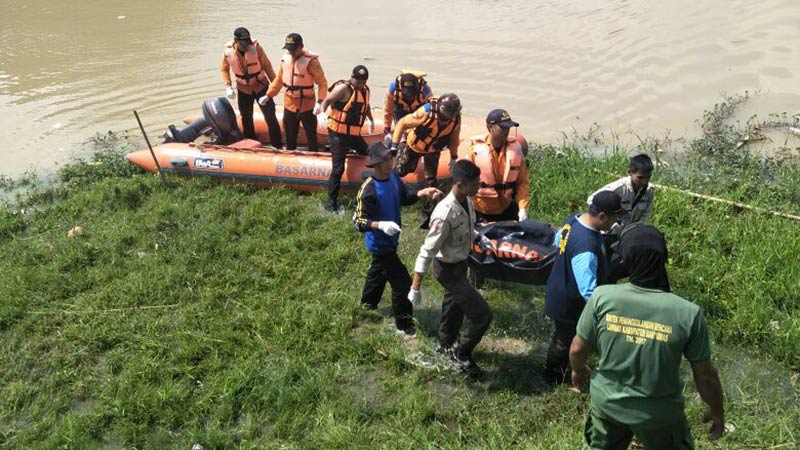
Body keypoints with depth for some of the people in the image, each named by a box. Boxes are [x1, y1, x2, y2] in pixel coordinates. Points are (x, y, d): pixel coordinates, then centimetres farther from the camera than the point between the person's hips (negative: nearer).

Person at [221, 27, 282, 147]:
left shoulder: (255, 47, -20)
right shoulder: (228, 51, -14)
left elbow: (266, 65, -9)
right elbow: (224, 69, 1)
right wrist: (228, 86, -10)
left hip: (261, 86, -2)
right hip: (243, 89, 2)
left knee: (270, 117, -3)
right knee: (246, 120, 13)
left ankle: (278, 146, 7)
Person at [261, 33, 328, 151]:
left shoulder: (311, 61, -17)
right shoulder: (285, 59, 0)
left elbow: (322, 83, -18)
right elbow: (278, 80, 12)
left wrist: (320, 102, -29)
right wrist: (268, 95, 11)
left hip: (307, 106, -5)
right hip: (289, 105, 5)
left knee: (311, 135, 7)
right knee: (290, 136, 17)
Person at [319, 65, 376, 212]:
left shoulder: (366, 90, 9)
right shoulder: (343, 88, -14)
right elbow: (326, 101, -14)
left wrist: (371, 120, 19)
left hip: (354, 133, 8)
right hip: (338, 133, -8)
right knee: (338, 168, -11)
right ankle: (331, 201, -3)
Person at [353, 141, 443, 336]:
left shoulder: (393, 177, -6)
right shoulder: (368, 189, -29)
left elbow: (406, 196, 2)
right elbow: (359, 221, -27)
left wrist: (423, 193, -16)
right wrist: (381, 225, -43)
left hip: (390, 239, 9)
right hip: (379, 244, -9)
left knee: (379, 270, 30)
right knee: (402, 283, -3)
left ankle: (368, 302, 56)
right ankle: (404, 325, 13)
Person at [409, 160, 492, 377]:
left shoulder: (467, 201, -10)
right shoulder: (444, 215, -35)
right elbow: (427, 251, -28)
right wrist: (416, 288, -23)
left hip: (461, 262, 8)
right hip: (448, 268, -8)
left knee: (454, 305, 28)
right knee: (482, 314, -5)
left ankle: (446, 344, 54)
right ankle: (461, 353, 18)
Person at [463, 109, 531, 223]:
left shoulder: (515, 148, -5)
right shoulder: (476, 148, -13)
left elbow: (523, 182, -1)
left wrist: (523, 208, -10)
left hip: (506, 210, 3)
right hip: (480, 212, -2)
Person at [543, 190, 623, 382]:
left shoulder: (574, 219, -10)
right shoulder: (586, 247, -40)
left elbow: (557, 241, 12)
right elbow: (589, 291, -40)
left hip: (561, 292, 9)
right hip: (569, 303, -9)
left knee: (564, 338, 30)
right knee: (565, 342, 18)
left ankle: (556, 370, 53)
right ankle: (554, 377, 42)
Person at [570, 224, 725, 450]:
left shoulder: (602, 297, -22)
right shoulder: (687, 313, -24)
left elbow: (577, 349, -8)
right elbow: (705, 376, -12)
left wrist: (578, 370, 15)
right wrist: (717, 412, 7)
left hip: (607, 403, 1)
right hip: (659, 413, -1)